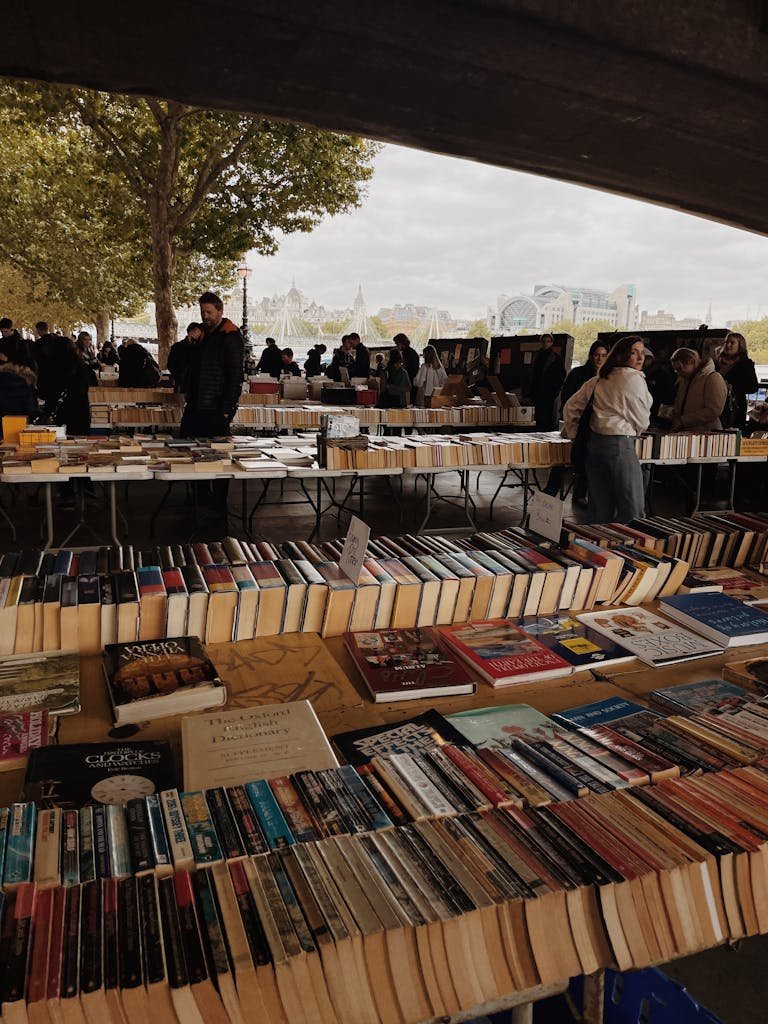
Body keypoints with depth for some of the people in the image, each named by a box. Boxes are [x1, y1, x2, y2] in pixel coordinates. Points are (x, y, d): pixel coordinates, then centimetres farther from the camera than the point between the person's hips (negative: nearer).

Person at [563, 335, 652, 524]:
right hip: (619, 444, -7)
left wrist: (575, 435, 22)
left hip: (592, 443, 8)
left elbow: (571, 407, 18)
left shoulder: (598, 380, 14)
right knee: (632, 509, -1)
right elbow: (641, 421, -2)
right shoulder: (634, 379, -6)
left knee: (600, 509, 12)